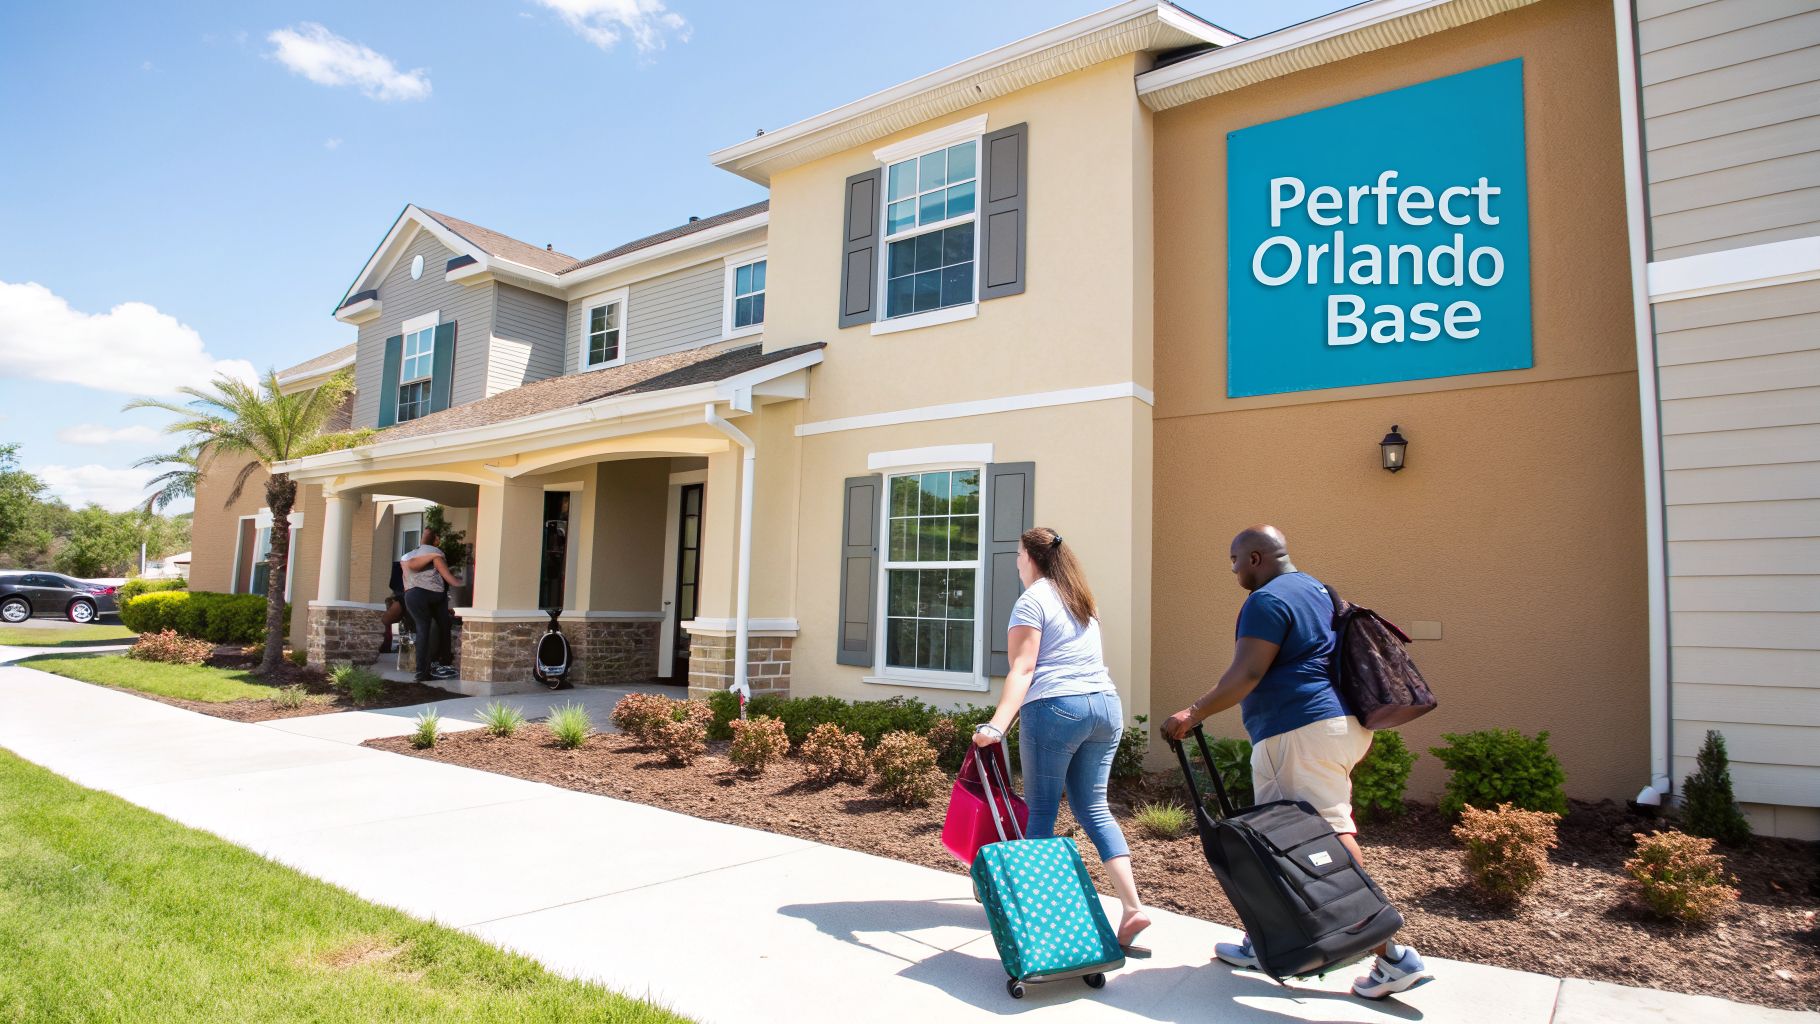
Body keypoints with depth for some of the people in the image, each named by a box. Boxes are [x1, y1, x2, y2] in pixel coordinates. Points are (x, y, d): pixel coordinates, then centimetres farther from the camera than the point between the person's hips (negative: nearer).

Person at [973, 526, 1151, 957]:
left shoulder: (1032, 600, -2)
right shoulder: (1082, 599, 21)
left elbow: (1022, 670, -13)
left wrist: (997, 725, -20)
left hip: (1056, 708, -7)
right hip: (1105, 704, 7)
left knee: (1041, 812, 2)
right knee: (1094, 808, 11)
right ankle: (1132, 906, 2)